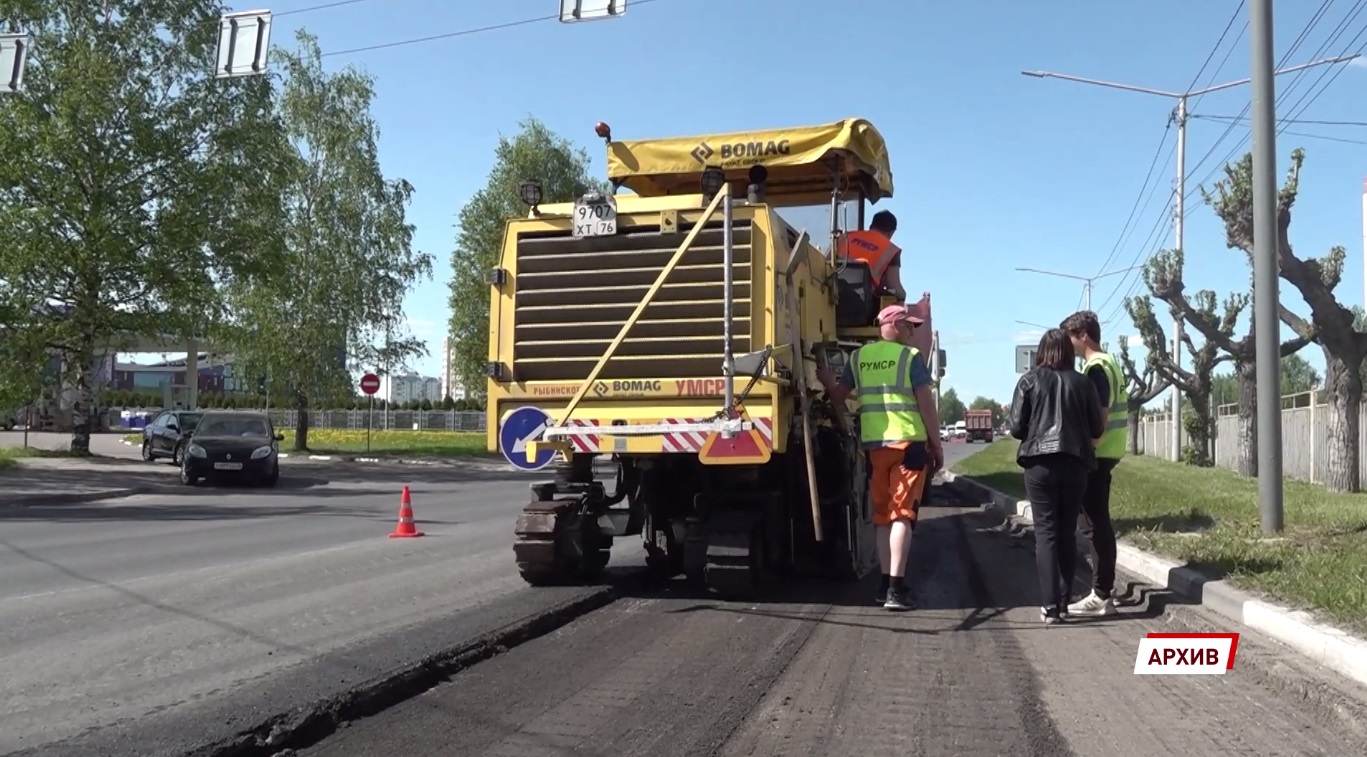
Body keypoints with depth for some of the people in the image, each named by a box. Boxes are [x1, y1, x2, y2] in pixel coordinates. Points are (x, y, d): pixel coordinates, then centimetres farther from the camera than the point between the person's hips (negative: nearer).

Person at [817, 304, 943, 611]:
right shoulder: (911, 356, -3)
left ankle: (885, 582, 16)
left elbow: (838, 396, 13)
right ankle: (896, 587, -11)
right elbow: (926, 403, -6)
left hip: (873, 444, 5)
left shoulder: (858, 357, 10)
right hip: (908, 441, -4)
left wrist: (824, 376, 29)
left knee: (882, 514, 13)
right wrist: (937, 443, 0)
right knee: (902, 513, -5)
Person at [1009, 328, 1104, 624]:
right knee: (1068, 532, 11)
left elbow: (1017, 427, -1)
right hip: (1075, 464, 2)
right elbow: (1097, 428, 7)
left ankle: (1050, 605, -5)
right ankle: (1064, 602, 14)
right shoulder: (1082, 383, 5)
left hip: (1040, 464, -2)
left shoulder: (1030, 380, 0)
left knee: (1045, 532, 0)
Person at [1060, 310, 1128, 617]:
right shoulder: (1107, 363, 17)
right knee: (1098, 523, 13)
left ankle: (1101, 596, -4)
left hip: (1096, 453, -10)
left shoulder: (1095, 367, -14)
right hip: (1105, 451, 10)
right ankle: (1103, 589, 19)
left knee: (1095, 524, -7)